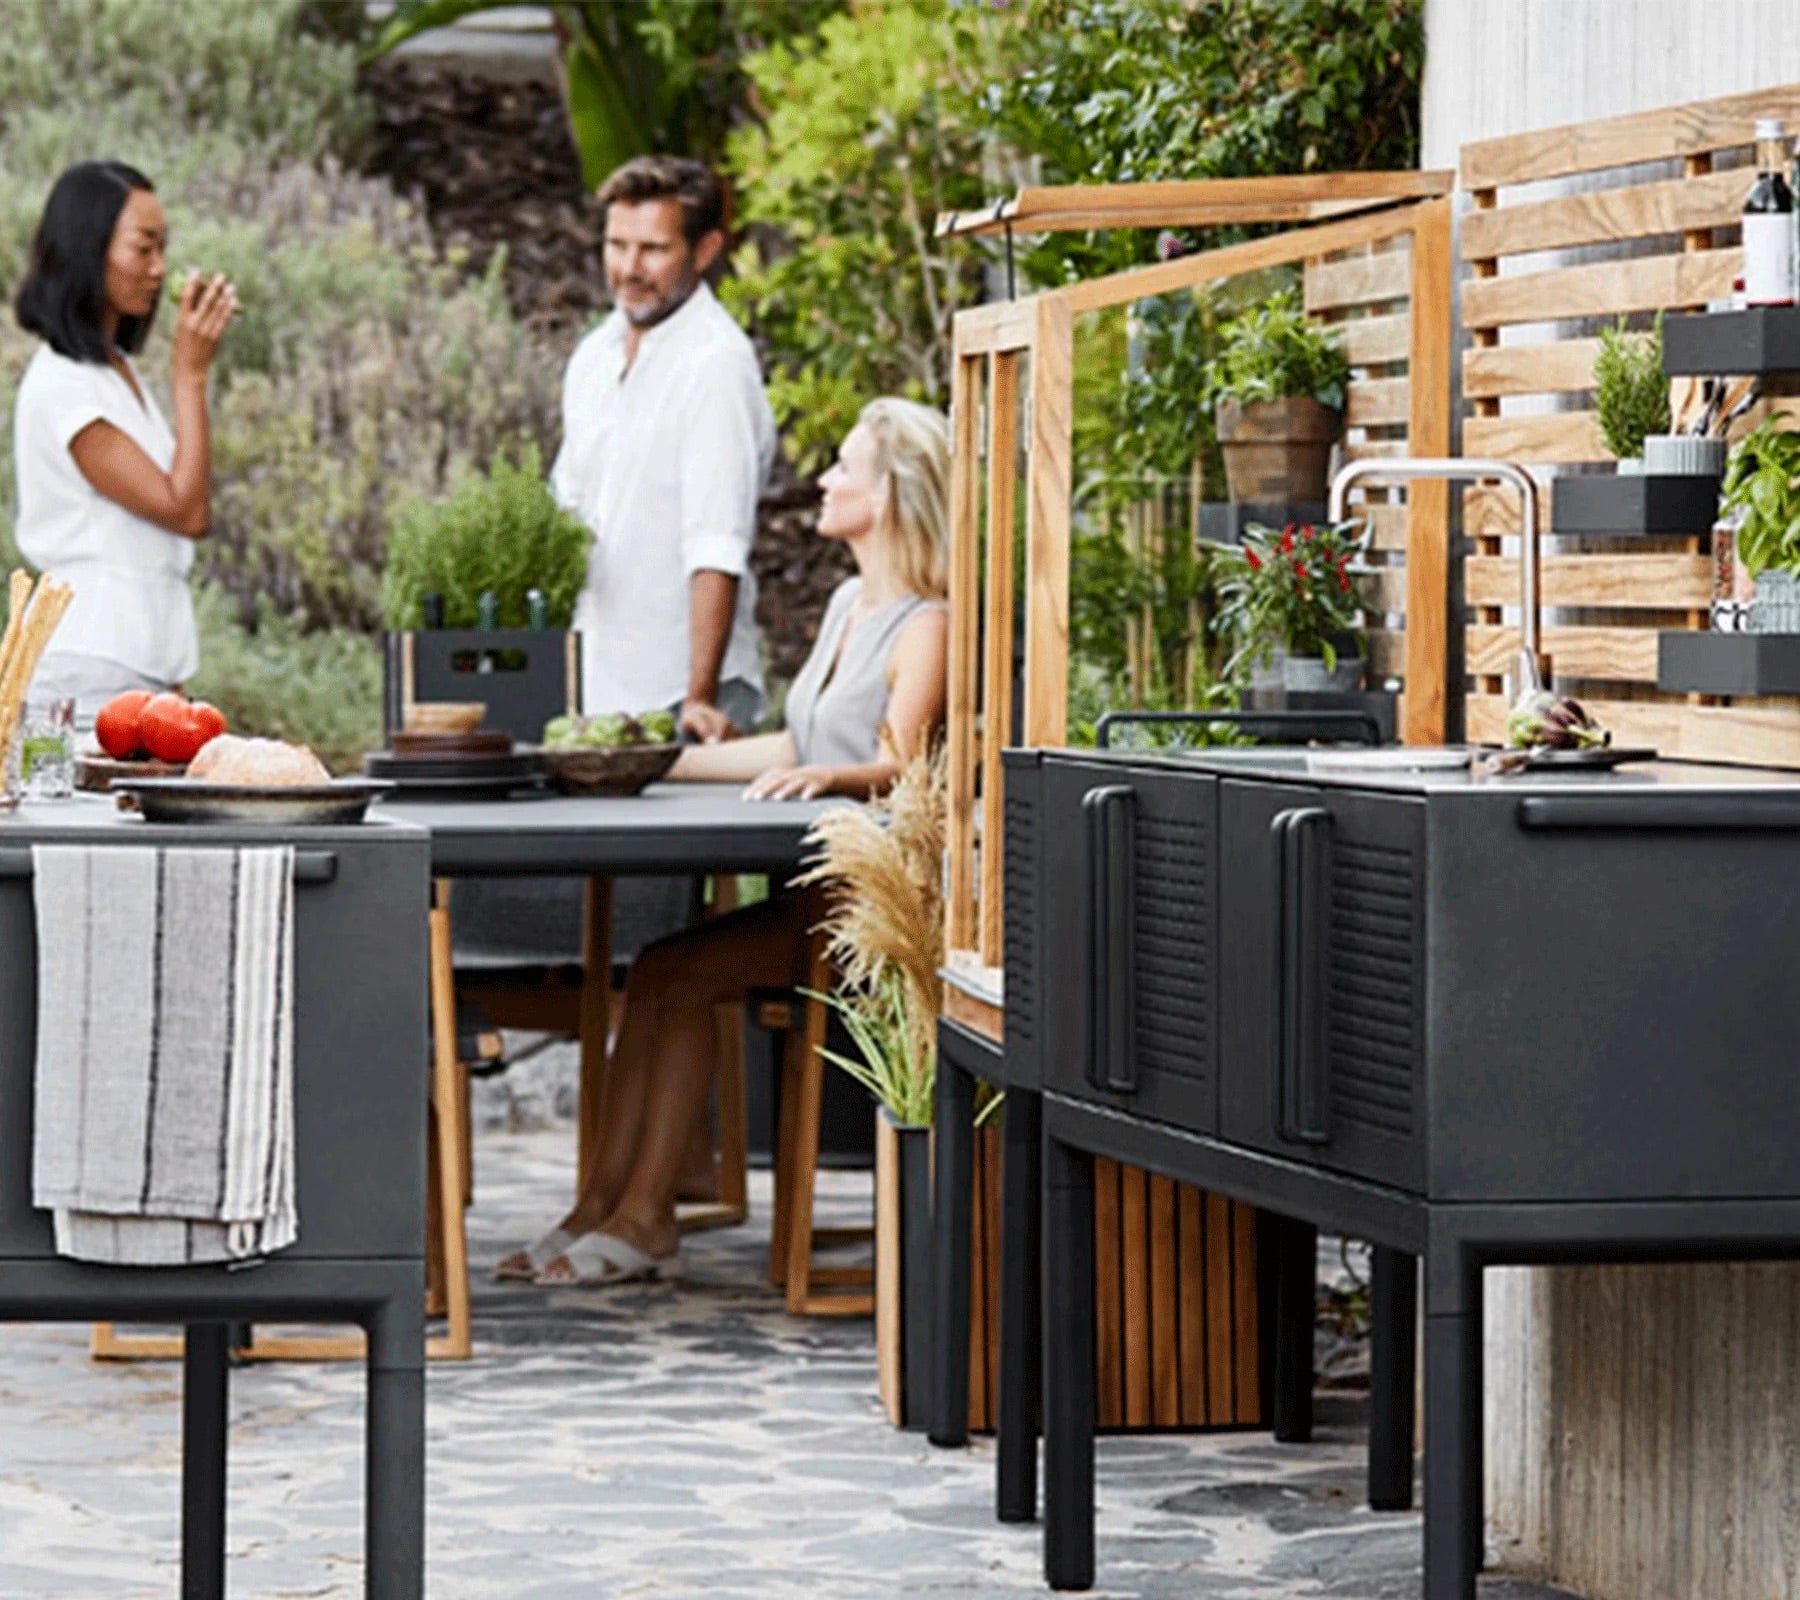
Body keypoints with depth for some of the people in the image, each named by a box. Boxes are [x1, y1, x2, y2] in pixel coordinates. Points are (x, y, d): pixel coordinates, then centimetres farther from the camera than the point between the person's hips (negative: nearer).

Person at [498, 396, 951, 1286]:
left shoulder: (922, 628, -9)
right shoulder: (848, 604, 19)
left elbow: (897, 765, -22)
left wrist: (825, 778, -43)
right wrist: (661, 764, 23)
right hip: (812, 887, 8)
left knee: (677, 978, -21)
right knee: (651, 973, -10)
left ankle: (643, 1220, -16)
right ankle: (603, 1207, -13)